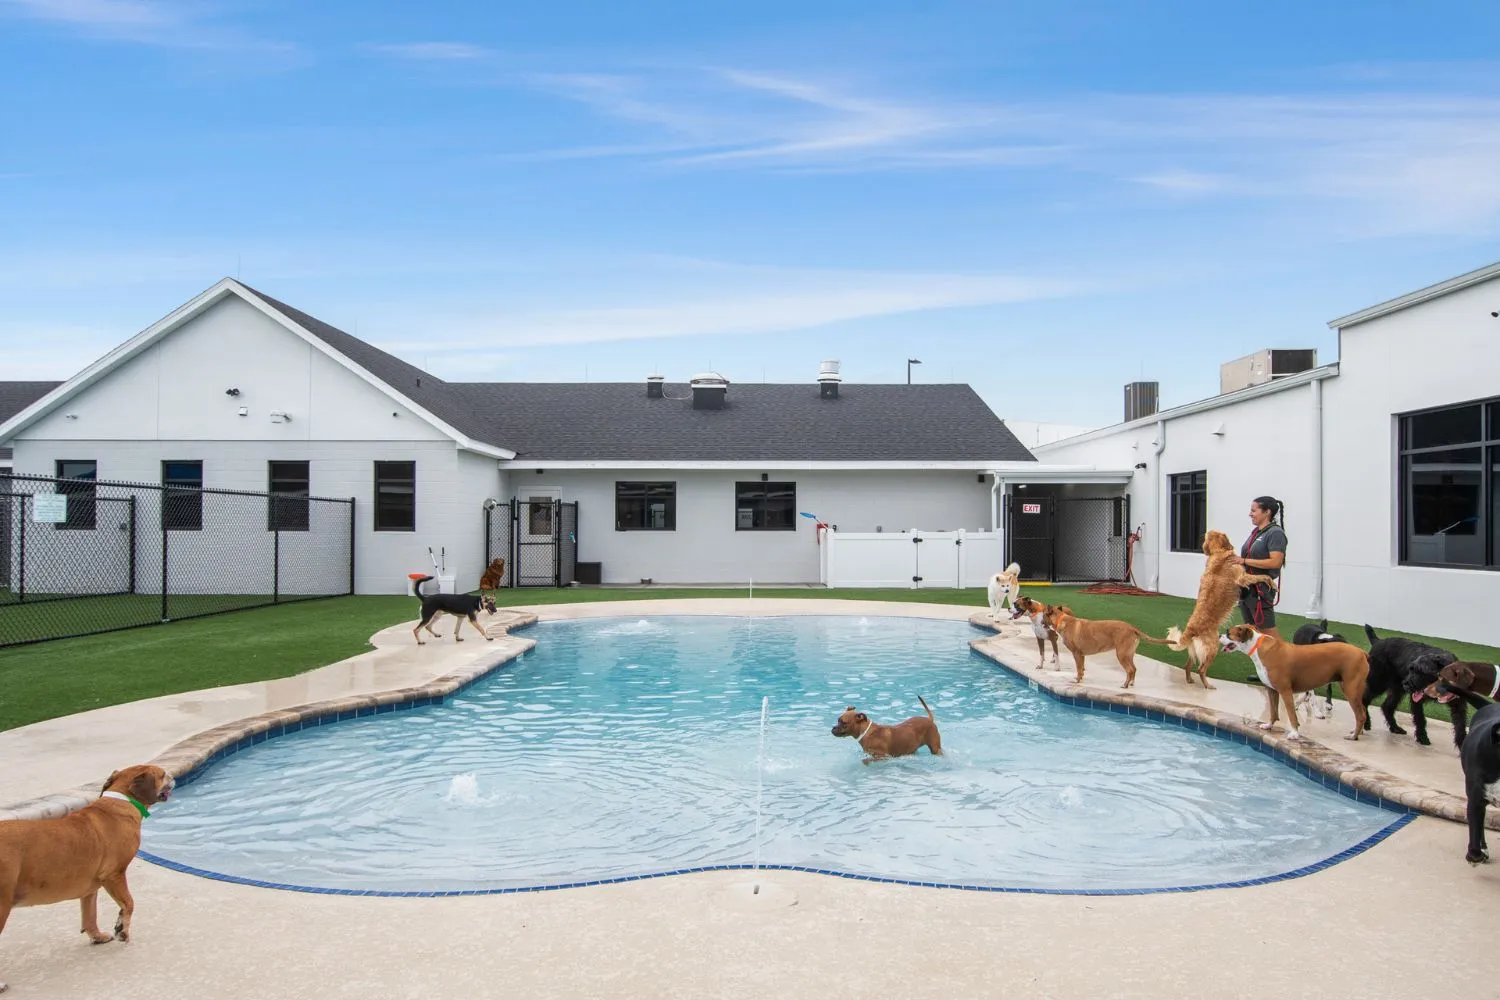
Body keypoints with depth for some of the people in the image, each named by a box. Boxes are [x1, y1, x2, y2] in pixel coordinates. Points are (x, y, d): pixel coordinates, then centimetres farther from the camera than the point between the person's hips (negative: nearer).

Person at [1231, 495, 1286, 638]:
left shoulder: (1275, 533, -13)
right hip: (1246, 587, 9)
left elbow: (1275, 562, -23)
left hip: (1261, 589, -9)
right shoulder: (1256, 532, 13)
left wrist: (1244, 561, -21)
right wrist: (1237, 560, 7)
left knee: (1267, 630, -4)